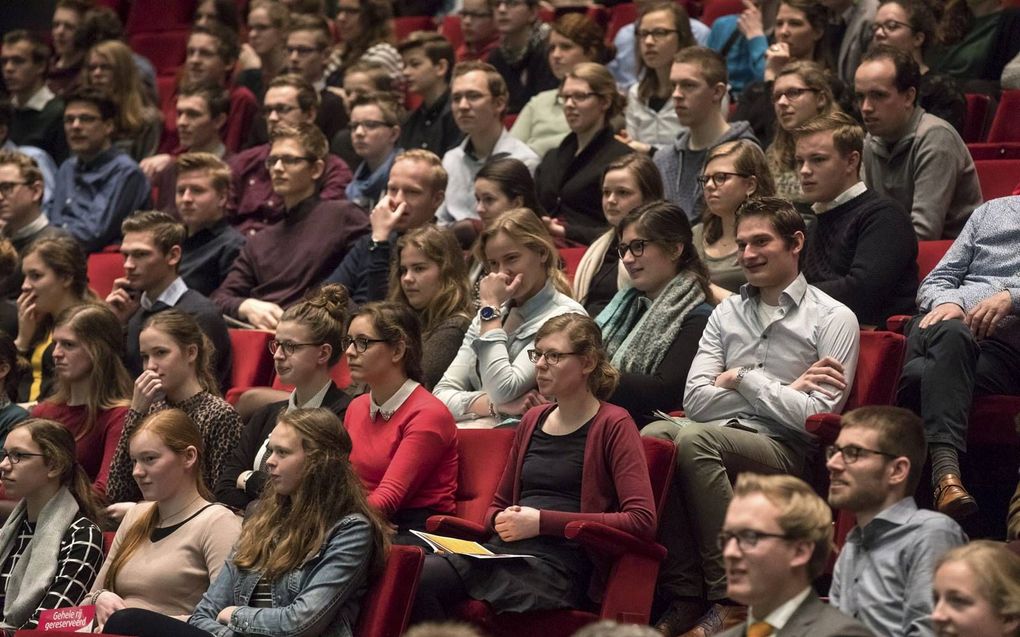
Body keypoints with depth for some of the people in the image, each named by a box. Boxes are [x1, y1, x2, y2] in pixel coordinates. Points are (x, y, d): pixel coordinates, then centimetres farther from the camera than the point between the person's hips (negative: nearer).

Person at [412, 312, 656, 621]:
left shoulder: (613, 425, 5)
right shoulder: (533, 420, 25)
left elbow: (642, 521, -8)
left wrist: (544, 522, -9)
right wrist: (501, 521, 8)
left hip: (559, 563, -6)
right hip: (504, 548, 6)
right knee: (417, 577, -26)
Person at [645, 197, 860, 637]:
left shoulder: (833, 320, 3)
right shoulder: (726, 314, 19)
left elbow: (816, 416, -9)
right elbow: (695, 401, 5)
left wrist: (743, 379, -1)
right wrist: (785, 391, -2)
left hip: (784, 452, -5)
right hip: (723, 439, 5)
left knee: (695, 438, -34)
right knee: (653, 434, -28)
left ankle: (731, 600, -30)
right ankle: (685, 596, -27)